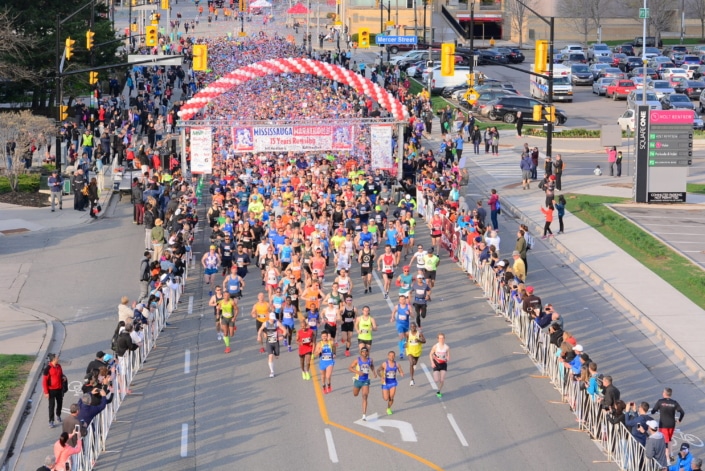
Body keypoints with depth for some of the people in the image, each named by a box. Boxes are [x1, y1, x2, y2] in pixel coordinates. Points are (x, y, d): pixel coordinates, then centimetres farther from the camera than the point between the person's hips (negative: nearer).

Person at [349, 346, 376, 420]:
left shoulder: (370, 360, -4)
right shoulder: (357, 360, -13)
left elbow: (372, 366, 20)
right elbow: (349, 368, -12)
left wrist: (374, 372, 3)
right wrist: (357, 372, -27)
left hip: (366, 381, 0)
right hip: (358, 380, 0)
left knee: (365, 397, -13)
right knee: (355, 394, 24)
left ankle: (364, 414, -13)